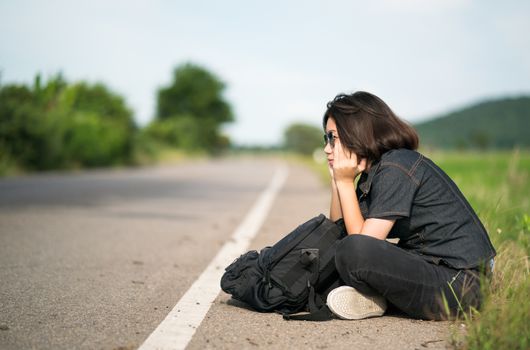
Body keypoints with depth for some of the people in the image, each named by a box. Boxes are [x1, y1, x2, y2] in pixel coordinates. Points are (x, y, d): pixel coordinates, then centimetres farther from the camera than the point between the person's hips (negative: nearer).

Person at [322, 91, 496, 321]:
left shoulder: (395, 169, -16)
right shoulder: (373, 171, 12)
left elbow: (361, 245, -17)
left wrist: (345, 181, -12)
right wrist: (336, 180, 1)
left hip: (458, 284, -10)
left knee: (354, 250, -30)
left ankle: (374, 300, -2)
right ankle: (376, 295, -3)